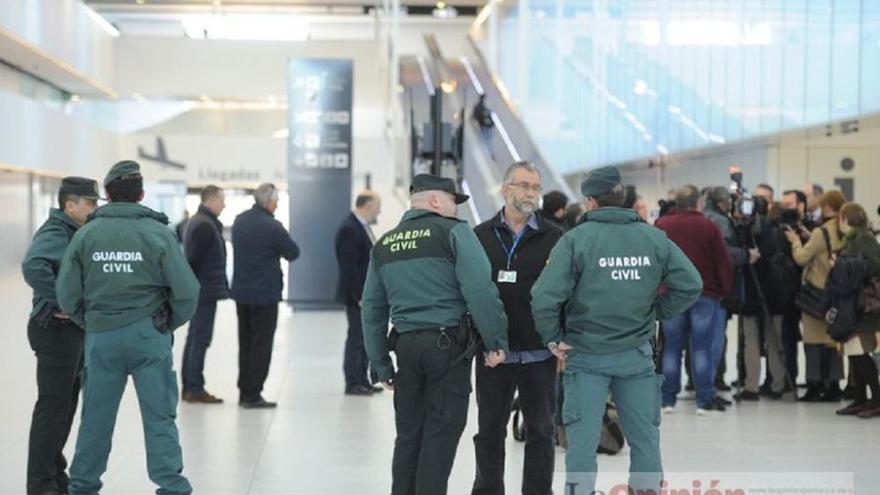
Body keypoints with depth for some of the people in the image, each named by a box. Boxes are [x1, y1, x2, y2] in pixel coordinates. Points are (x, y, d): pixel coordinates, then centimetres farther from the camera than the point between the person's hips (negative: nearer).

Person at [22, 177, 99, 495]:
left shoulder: (74, 234, 15)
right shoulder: (55, 234, -16)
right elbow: (33, 266, -35)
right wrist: (58, 302, -27)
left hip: (73, 330, 10)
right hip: (57, 329, -10)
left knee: (66, 405, 16)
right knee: (53, 406, -6)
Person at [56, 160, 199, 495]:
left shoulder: (86, 235, 0)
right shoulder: (158, 233, -6)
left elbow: (67, 295, 0)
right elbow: (187, 292, -9)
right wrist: (170, 323, 8)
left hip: (101, 338, 2)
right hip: (148, 335, -2)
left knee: (96, 417, 13)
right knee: (160, 417, 4)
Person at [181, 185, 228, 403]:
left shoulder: (196, 222, 16)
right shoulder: (206, 225, -15)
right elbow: (194, 259, -20)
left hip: (199, 292, 10)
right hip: (206, 291, -10)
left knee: (194, 337, 13)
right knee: (201, 338, -6)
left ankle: (188, 387, 19)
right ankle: (195, 389, -4)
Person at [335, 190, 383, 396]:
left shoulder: (362, 227, 13)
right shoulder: (349, 229, -17)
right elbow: (348, 267, -20)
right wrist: (360, 296, -20)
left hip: (366, 294, 9)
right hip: (357, 295, -9)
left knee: (364, 339, 12)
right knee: (356, 338, -3)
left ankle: (362, 381, 19)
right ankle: (353, 384, 3)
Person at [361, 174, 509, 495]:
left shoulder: (383, 245, 15)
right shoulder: (452, 232, -4)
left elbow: (373, 310, 16)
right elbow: (480, 291, -14)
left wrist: (381, 366, 20)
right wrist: (496, 343, -8)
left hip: (405, 345, 6)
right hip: (447, 344, -5)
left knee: (408, 434, 13)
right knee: (441, 433, 0)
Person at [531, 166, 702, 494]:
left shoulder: (576, 239, -10)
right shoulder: (654, 238, 0)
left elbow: (545, 296, -18)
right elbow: (691, 284, -2)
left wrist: (552, 338, -4)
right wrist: (656, 314, 8)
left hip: (586, 356, -2)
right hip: (637, 354, 3)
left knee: (582, 441, 2)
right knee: (645, 439, 12)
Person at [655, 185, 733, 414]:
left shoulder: (661, 226, 1)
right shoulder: (709, 227, -5)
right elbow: (724, 263, -4)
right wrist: (725, 290, 8)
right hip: (705, 294, -2)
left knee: (672, 347, 8)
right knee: (702, 348, 1)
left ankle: (668, 399, 9)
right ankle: (704, 400, 1)